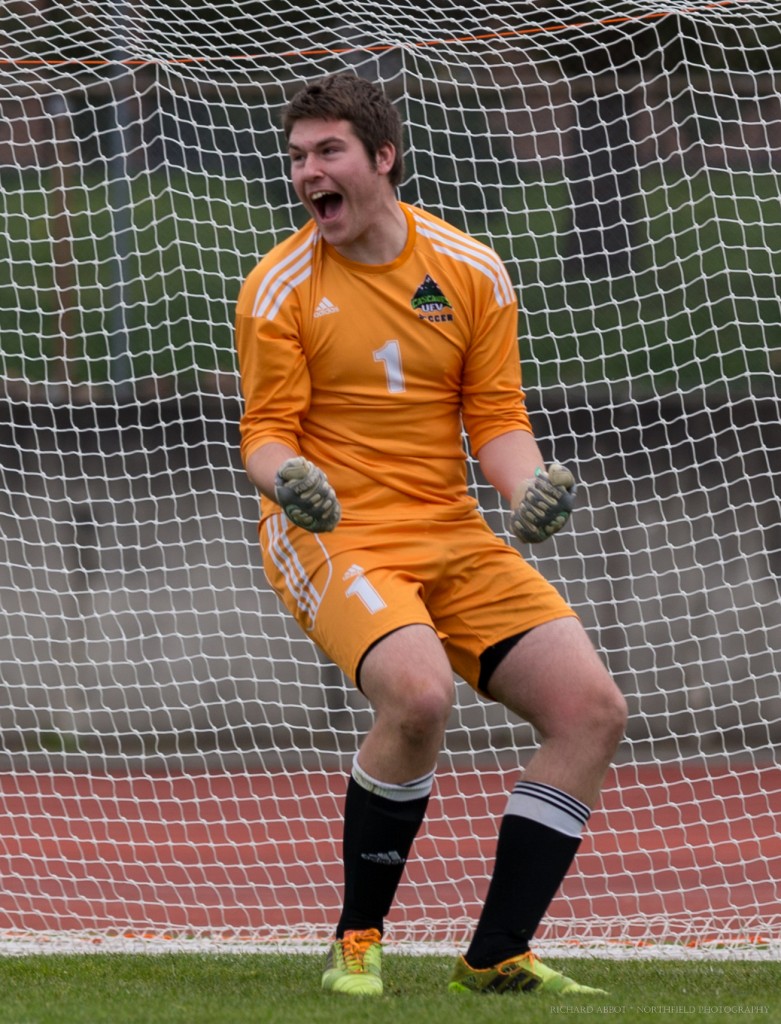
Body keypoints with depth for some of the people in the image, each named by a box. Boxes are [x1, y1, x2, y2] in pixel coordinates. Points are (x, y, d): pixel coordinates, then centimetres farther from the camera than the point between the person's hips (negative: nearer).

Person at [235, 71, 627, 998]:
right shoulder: (279, 288, -4)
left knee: (593, 711, -8)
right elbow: (266, 434, -4)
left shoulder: (471, 273, 5)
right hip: (332, 537, -5)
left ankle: (495, 958, 0)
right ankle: (356, 942, -14)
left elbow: (495, 417, 7)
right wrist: (288, 478, -26)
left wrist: (528, 487, -13)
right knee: (419, 694, -33)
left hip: (453, 539, 5)